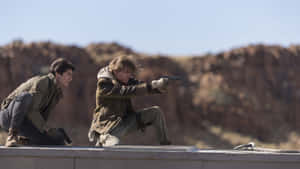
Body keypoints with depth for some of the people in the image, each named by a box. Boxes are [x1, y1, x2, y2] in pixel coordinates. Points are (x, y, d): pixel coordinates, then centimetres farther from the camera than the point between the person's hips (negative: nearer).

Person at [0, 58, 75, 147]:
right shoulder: (42, 82, -18)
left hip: (24, 123, 8)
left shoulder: (58, 93, 9)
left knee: (58, 141, -7)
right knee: (26, 96, -40)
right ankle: (12, 135, -33)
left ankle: (21, 140, 5)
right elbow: (31, 111, -26)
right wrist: (47, 129, -30)